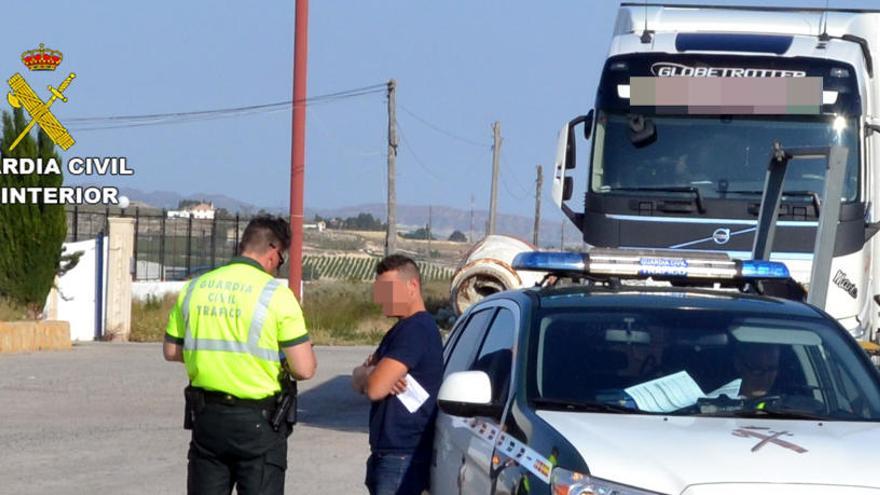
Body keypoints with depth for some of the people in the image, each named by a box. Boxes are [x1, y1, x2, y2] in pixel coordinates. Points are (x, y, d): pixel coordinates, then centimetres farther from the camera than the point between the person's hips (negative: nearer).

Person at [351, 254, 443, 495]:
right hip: (389, 453, 11)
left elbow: (375, 388, -23)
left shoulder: (416, 329, -15)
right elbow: (359, 382, 17)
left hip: (403, 458, -11)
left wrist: (364, 372, 1)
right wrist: (371, 373, -7)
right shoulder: (402, 329, 19)